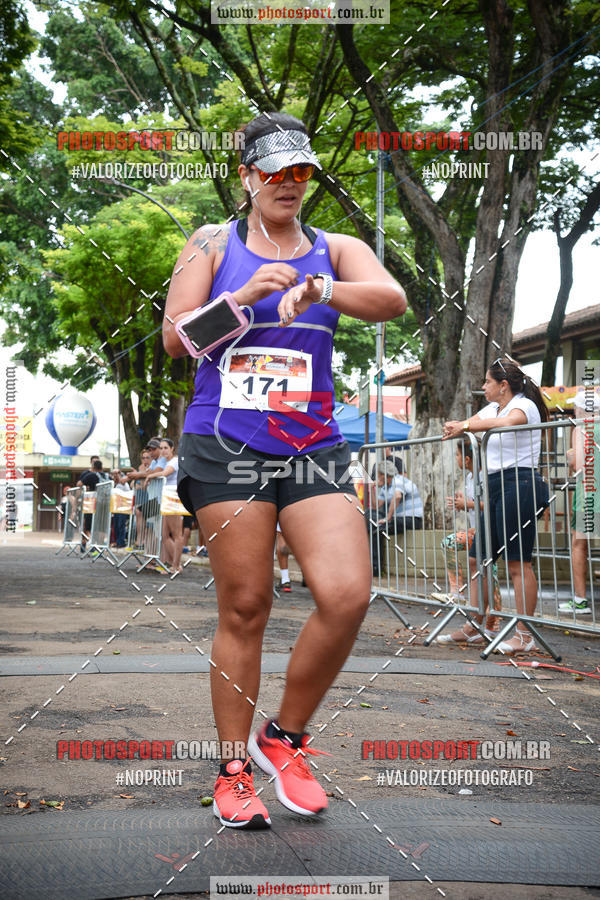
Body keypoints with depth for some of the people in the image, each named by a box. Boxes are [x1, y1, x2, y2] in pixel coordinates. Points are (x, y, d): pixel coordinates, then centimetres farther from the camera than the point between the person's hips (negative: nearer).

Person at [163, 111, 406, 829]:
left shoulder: (336, 250, 14)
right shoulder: (213, 245, 11)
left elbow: (392, 299, -6)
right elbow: (174, 339, 3)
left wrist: (316, 288, -24)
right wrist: (243, 297, -13)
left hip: (314, 448, 2)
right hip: (226, 446, -2)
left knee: (347, 594, -14)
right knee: (244, 608, -3)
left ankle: (285, 739, 8)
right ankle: (234, 771, 12)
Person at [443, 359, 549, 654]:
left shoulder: (524, 405, -8)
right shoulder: (492, 408, 19)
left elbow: (508, 422, -30)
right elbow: (464, 426, 19)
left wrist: (466, 426, -26)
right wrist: (456, 427, -4)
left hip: (518, 483, -9)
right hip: (495, 486, 9)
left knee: (517, 563, -9)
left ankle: (524, 636, -5)